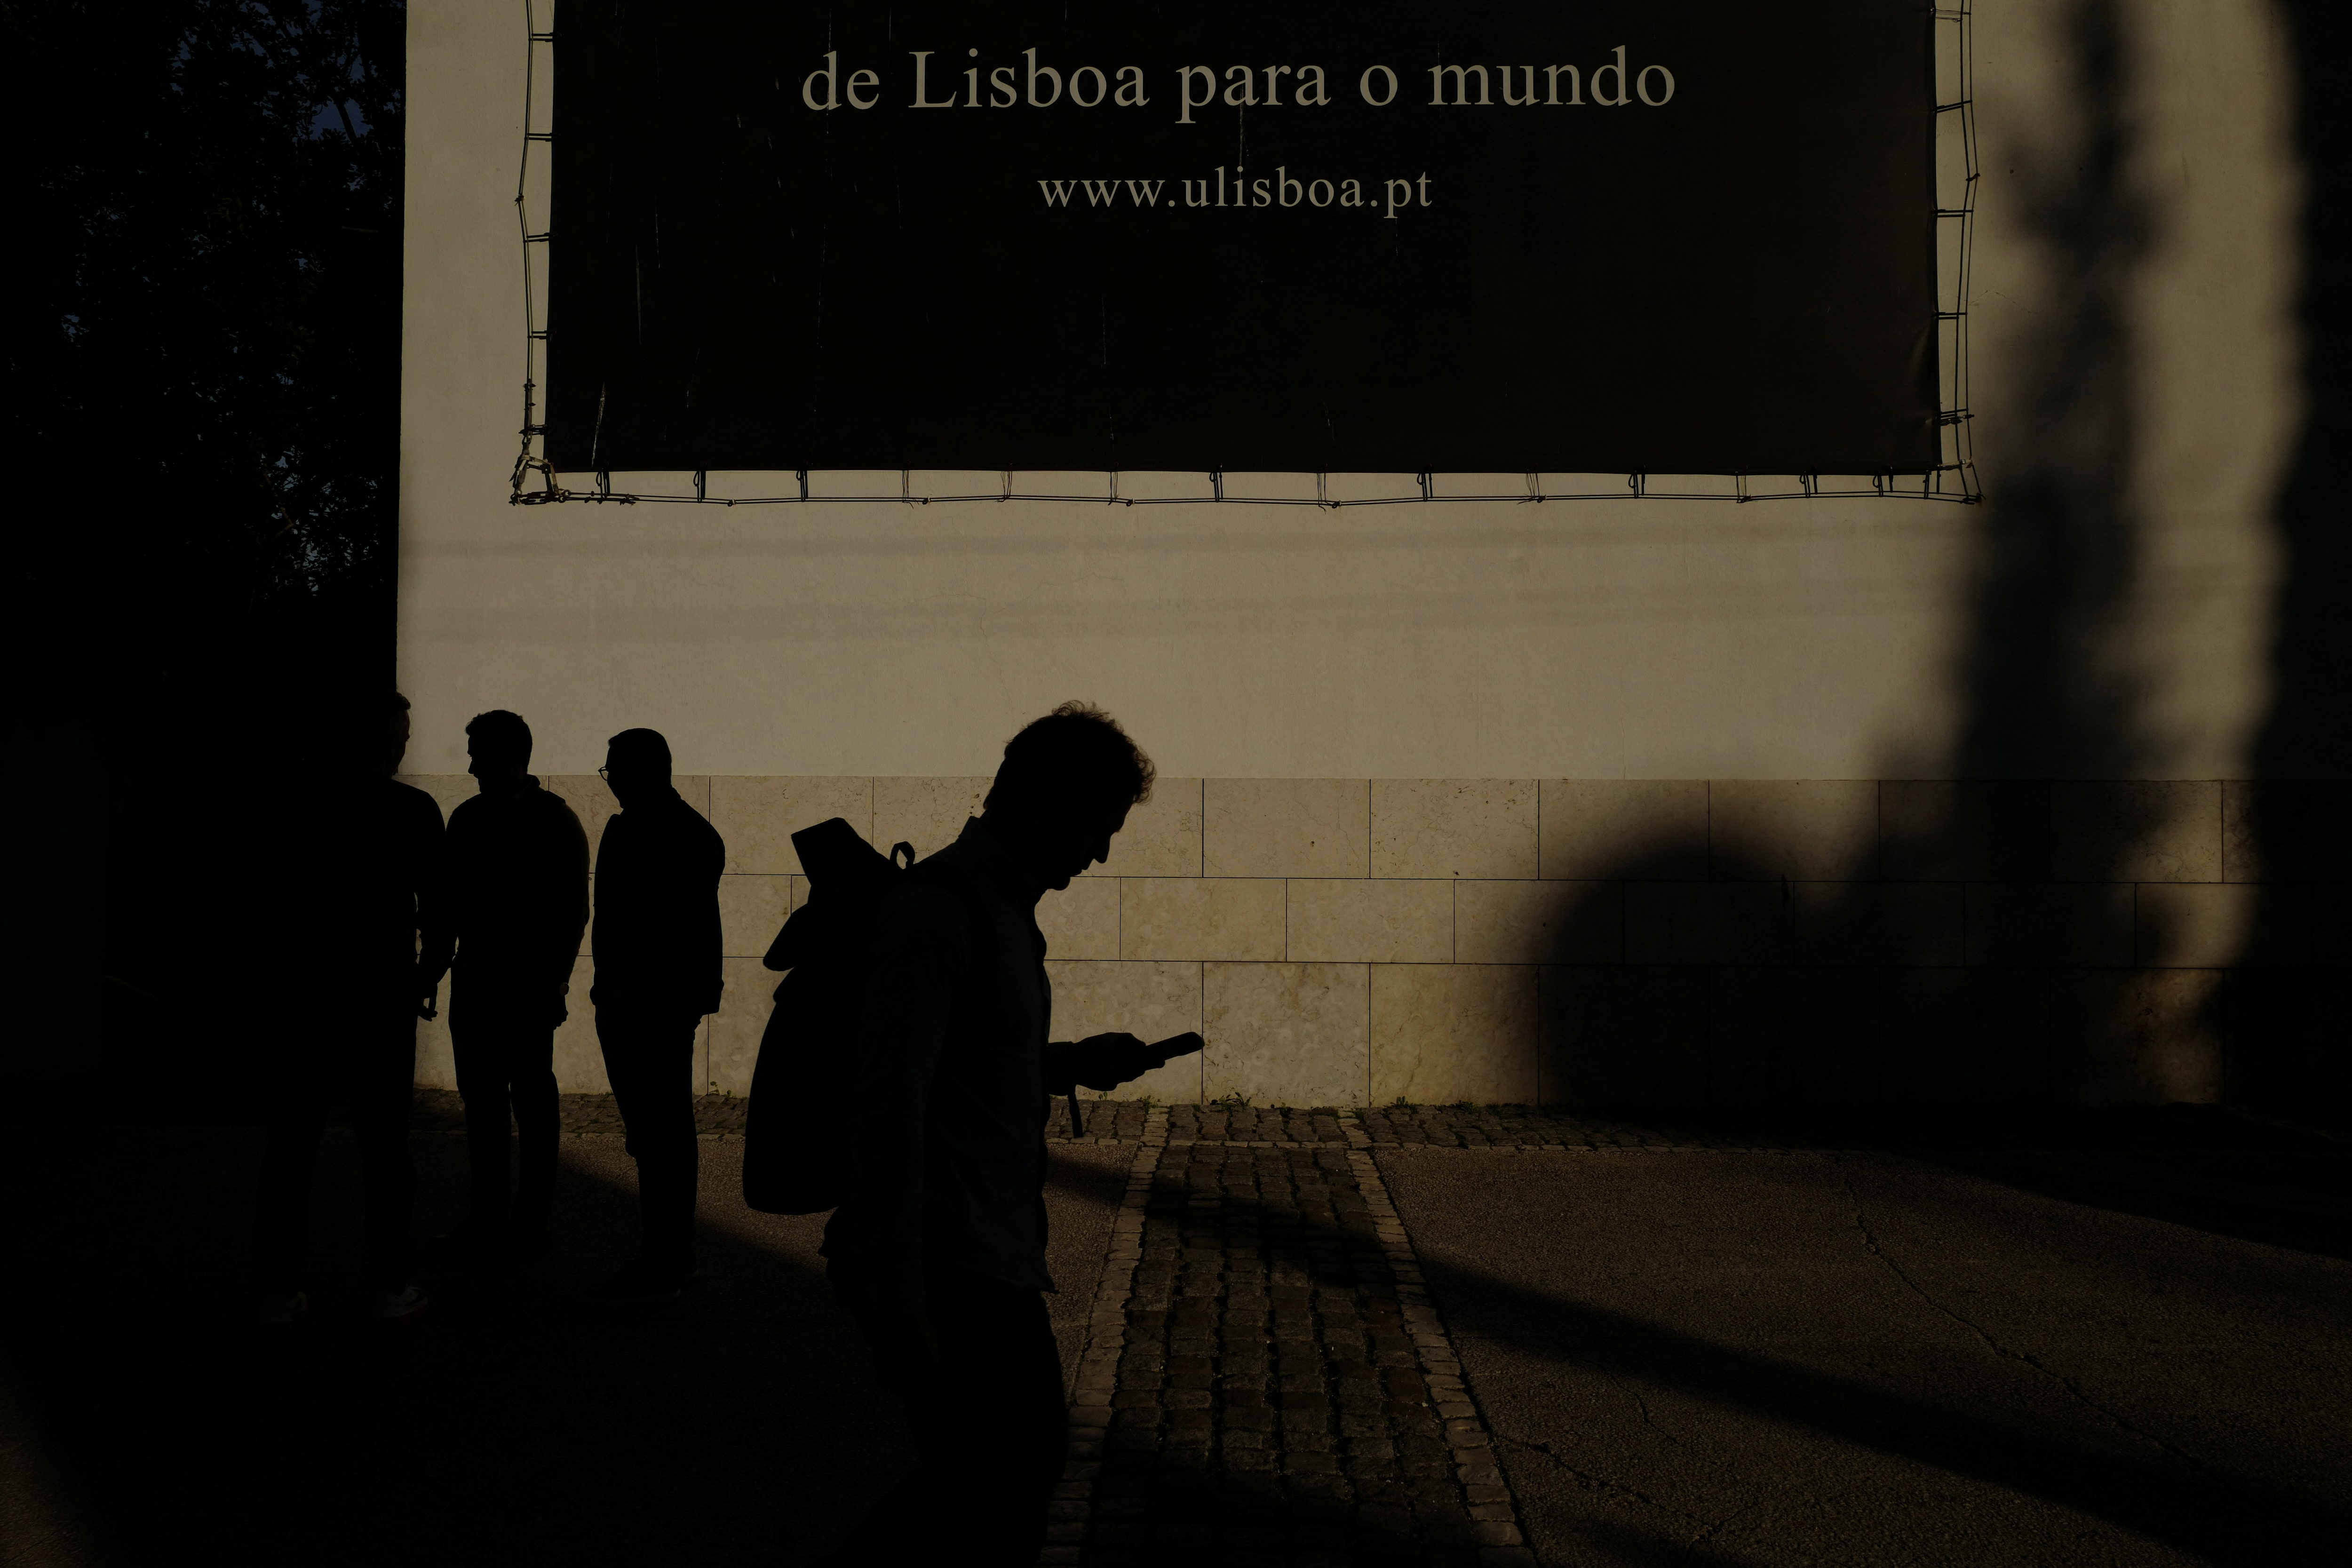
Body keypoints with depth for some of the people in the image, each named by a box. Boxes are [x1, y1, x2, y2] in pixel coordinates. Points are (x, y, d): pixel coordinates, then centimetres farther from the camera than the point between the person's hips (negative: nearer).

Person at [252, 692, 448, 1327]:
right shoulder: (414, 811, -5)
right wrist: (428, 974, 15)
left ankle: (276, 1288, 9)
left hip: (303, 996, 2)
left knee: (290, 1146, 7)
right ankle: (389, 1285, 10)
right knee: (384, 1145, 6)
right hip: (383, 1000, -2)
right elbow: (436, 907, -1)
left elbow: (274, 904, 6)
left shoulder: (299, 807, 2)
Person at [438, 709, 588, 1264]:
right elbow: (452, 899, 18)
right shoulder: (467, 818, 12)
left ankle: (529, 1224, 4)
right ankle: (485, 1218, 17)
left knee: (531, 1100, -2)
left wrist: (553, 982, -12)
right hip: (475, 980, 6)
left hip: (528, 985, -6)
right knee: (481, 1099, 9)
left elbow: (573, 910, -7)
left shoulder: (554, 822, -5)